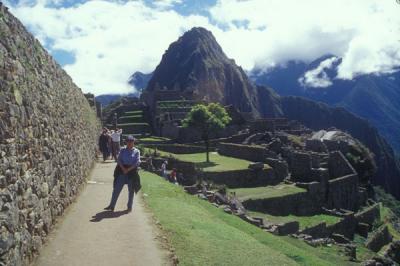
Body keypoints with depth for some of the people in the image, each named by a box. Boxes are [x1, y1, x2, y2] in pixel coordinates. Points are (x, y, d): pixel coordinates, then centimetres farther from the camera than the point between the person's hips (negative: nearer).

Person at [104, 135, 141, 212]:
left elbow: (137, 162, -8)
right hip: (122, 171, 2)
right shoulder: (123, 150, 6)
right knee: (116, 189, 0)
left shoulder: (136, 151, -1)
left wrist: (128, 169, -16)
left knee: (131, 190, 6)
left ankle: (129, 207, 20)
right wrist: (123, 168, -15)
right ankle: (112, 206, 7)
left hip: (132, 171, -2)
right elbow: (119, 160, 0)